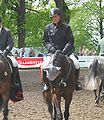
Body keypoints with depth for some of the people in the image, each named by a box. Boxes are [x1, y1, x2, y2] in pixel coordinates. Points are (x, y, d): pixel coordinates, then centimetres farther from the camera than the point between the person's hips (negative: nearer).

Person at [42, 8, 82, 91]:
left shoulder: (66, 28, 4)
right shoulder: (48, 28, 7)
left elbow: (71, 41, 0)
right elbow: (45, 41, 9)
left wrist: (64, 51, -14)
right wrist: (52, 49, -10)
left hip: (66, 52, 0)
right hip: (52, 52, 0)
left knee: (76, 64, -21)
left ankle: (76, 81, 2)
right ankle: (45, 83, -4)